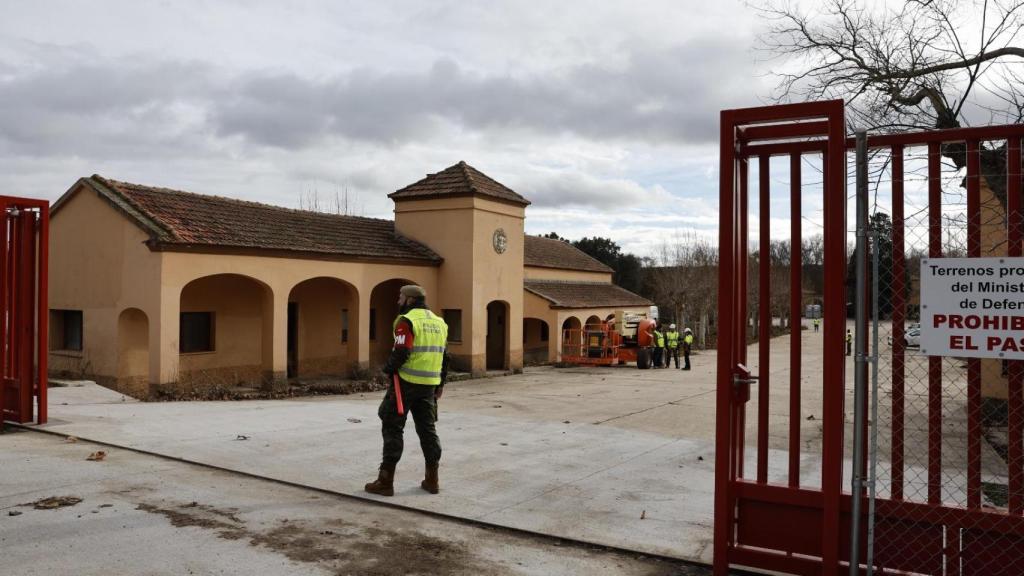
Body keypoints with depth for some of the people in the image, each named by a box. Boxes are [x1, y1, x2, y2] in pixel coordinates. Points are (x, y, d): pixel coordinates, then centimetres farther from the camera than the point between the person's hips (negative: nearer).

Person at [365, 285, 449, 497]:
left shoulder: (407, 321, -10)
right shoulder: (438, 322, 13)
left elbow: (400, 352, -20)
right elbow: (444, 356, 15)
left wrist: (388, 370, -4)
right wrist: (440, 383, 21)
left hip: (406, 382, -7)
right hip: (429, 385, 7)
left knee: (392, 428, 0)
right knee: (427, 429, 12)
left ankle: (386, 481, 1)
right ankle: (432, 479, 15)